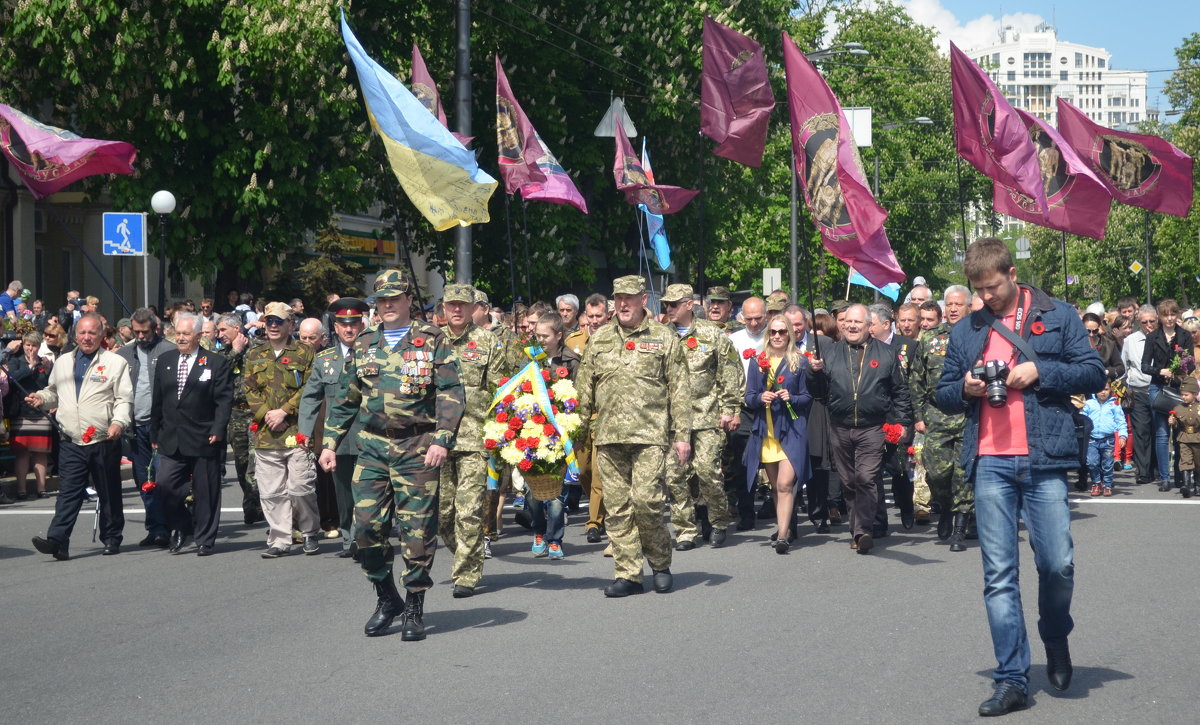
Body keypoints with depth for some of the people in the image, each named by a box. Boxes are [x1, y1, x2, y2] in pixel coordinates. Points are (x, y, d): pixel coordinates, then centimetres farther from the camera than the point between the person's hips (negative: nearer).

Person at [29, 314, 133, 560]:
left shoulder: (115, 362, 2)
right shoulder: (63, 362, 15)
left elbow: (124, 399, -3)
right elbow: (54, 393, 26)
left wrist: (119, 422, -19)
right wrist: (41, 399, 4)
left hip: (104, 441, -2)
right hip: (71, 443, 2)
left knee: (109, 493, 8)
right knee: (68, 492, -7)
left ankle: (112, 539, 20)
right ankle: (57, 541, -15)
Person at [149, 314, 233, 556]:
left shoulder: (216, 363, 0)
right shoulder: (165, 361, 13)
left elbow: (224, 400, -5)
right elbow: (158, 400, 15)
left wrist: (217, 430, -14)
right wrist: (155, 434, 12)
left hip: (203, 439, -3)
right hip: (171, 441, 3)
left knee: (205, 491, 2)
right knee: (166, 484, -6)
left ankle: (204, 540, 14)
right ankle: (180, 527, 18)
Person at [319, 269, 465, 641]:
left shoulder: (432, 341, 1)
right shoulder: (364, 345, 14)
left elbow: (451, 394, -6)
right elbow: (346, 399, 19)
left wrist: (442, 440, -17)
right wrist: (329, 442, 13)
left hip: (417, 450, -4)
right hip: (372, 447, 4)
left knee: (417, 530, -2)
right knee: (367, 526, -2)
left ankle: (415, 610, 9)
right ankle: (387, 599, 16)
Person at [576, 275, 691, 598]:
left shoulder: (665, 340, 5)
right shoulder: (599, 339, 15)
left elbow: (679, 391, 4)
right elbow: (584, 388, 16)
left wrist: (682, 434, -1)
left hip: (649, 434, -4)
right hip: (608, 437, 4)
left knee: (646, 499, -12)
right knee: (617, 507, 2)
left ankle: (660, 564, 8)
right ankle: (627, 574, 8)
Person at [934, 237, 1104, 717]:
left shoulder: (1058, 317, 7)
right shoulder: (965, 332, 17)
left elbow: (1093, 374, 3)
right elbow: (943, 395, 21)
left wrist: (1040, 372, -10)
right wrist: (965, 389, -2)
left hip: (1043, 460, -2)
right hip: (990, 463, 3)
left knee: (1057, 563, -8)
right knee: (999, 576, 0)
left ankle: (1056, 637, 24)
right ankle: (1012, 681, 2)